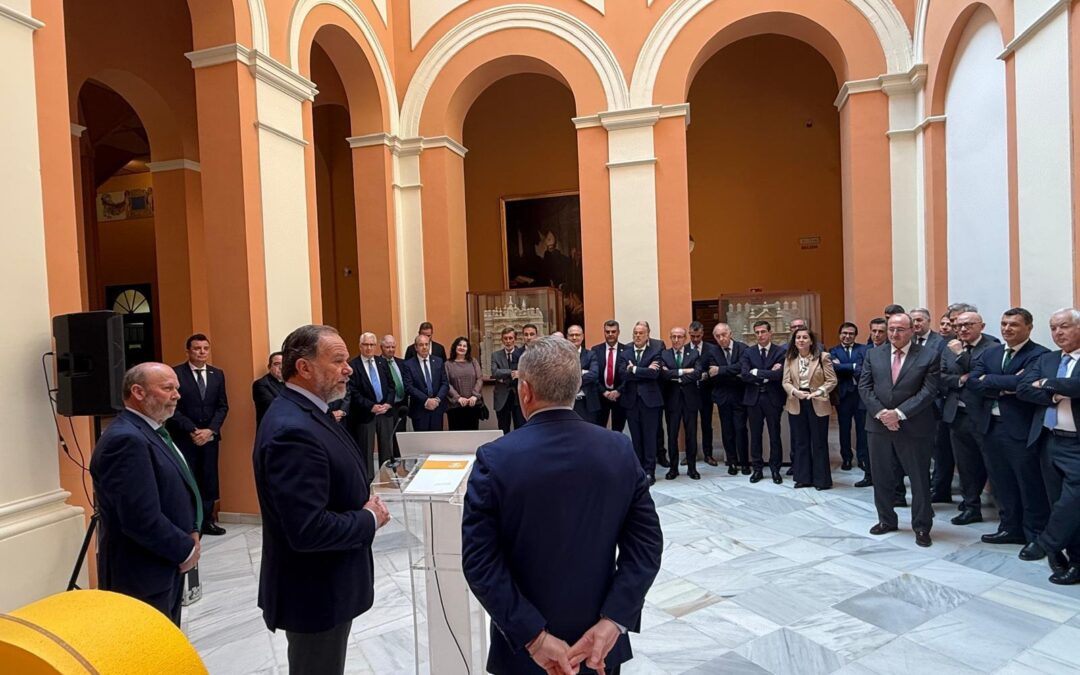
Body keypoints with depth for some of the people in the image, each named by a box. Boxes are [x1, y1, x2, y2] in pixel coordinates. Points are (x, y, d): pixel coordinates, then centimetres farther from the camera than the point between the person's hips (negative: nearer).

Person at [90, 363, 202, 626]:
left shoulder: (152, 431, 8)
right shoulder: (126, 440, -24)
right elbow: (142, 520, -28)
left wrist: (190, 533, 1)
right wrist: (185, 550, -14)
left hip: (165, 565, 9)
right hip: (142, 575, -9)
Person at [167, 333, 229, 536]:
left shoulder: (217, 374, 8)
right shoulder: (176, 373, -4)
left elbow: (222, 406, 7)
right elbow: (173, 408, -7)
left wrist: (210, 430, -7)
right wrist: (192, 430, -13)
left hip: (210, 436, 4)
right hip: (183, 437, -4)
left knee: (209, 479, 6)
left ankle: (206, 520, 16)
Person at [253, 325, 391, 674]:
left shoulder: (307, 413, 4)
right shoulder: (292, 430, -28)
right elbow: (308, 530, -33)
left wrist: (365, 503, -3)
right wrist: (370, 519, -18)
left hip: (326, 583, 10)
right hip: (316, 592, -10)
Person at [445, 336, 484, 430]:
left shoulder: (473, 362, 12)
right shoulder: (448, 364, 4)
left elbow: (480, 379, 3)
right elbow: (447, 384, -4)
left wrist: (475, 396, -11)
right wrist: (458, 398, -16)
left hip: (473, 404, 2)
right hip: (455, 405, -2)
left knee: (473, 431, 6)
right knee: (457, 432, -2)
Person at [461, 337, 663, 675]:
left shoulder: (495, 459, -18)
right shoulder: (620, 450, -9)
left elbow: (480, 561, -19)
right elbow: (647, 542, -10)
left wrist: (533, 636, -17)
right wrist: (613, 621, -13)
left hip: (525, 646, -2)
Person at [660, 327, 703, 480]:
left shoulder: (694, 354, 3)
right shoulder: (664, 354, 4)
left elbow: (698, 374, -13)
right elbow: (663, 374, -13)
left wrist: (676, 377, -13)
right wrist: (683, 371, -17)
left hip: (690, 399, 0)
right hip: (672, 399, 0)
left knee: (691, 435, 6)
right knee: (672, 435, 6)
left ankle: (692, 468, 17)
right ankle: (673, 468, 16)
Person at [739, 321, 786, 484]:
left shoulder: (780, 352, -2)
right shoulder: (748, 352, 5)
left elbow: (778, 374, -17)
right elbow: (744, 375, -9)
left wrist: (757, 372, -13)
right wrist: (768, 375, -14)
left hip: (773, 398, -2)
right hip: (753, 398, 2)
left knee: (775, 435, 6)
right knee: (755, 435, 8)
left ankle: (775, 469, 18)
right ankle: (757, 469, 18)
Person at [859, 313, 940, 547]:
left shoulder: (929, 356, -4)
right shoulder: (873, 354, 6)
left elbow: (928, 391, -10)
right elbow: (864, 387, 1)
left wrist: (899, 413, -17)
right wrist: (881, 413, -12)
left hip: (914, 427, -3)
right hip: (878, 425, 3)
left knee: (920, 478, 7)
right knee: (881, 476, 12)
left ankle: (922, 526, 21)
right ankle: (886, 520, 28)